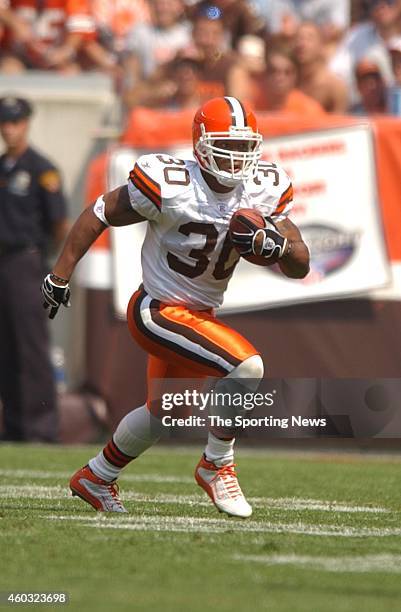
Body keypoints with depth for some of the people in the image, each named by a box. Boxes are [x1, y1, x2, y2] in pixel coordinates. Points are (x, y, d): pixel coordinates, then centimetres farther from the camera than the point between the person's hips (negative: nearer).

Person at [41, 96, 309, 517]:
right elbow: (99, 214, -10)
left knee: (162, 411, 25)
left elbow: (300, 267, -4)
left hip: (200, 315, 8)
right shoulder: (170, 186, -24)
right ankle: (217, 466, -7)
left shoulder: (264, 190, -7)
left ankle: (95, 478, 47)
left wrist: (277, 244, -26)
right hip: (158, 312, -8)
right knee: (247, 367, -25)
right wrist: (60, 275, -8)